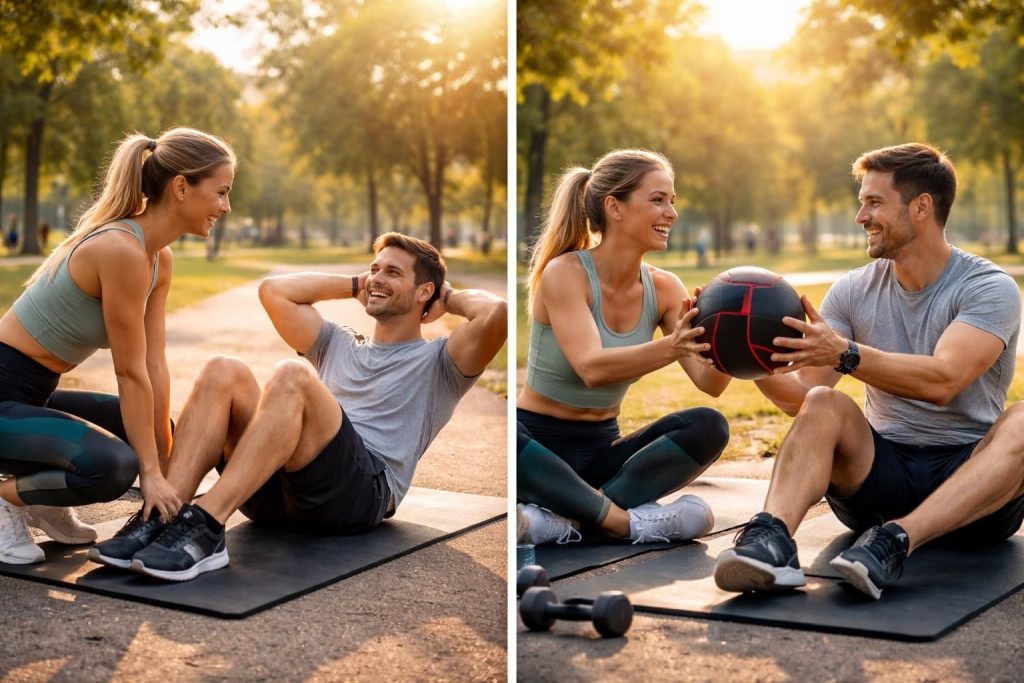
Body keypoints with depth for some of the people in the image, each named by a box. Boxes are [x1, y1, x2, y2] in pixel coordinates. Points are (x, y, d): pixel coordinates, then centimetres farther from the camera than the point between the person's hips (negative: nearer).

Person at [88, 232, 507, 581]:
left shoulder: (437, 362, 18)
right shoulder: (338, 346, 36)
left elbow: (498, 313, -2)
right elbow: (274, 290, 30)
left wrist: (450, 298, 18)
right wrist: (354, 286, 34)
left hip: (364, 493, -5)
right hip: (283, 489, 5)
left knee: (293, 375, -31)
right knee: (223, 372, -18)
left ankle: (205, 529, -42)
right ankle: (160, 518, -34)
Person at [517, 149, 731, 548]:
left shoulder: (663, 289, 1)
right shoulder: (564, 273, -14)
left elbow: (709, 383, -9)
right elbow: (592, 368, -30)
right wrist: (669, 348, -46)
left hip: (602, 449, 6)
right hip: (536, 446, -5)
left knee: (709, 427, -20)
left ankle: (561, 518, -29)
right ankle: (627, 520, -30)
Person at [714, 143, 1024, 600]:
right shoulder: (854, 291, 6)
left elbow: (941, 381, -25)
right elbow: (799, 396, 0)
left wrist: (845, 353, -37)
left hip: (969, 475, -2)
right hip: (884, 472, 3)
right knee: (824, 405, -25)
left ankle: (895, 542, -47)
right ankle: (772, 538, -49)